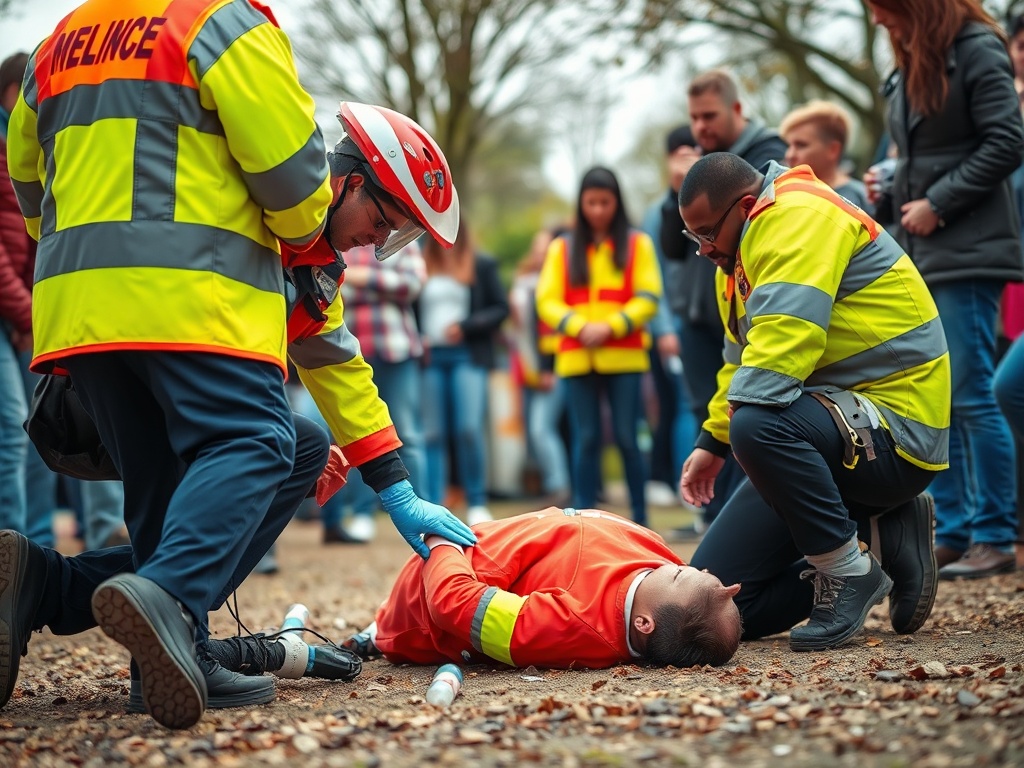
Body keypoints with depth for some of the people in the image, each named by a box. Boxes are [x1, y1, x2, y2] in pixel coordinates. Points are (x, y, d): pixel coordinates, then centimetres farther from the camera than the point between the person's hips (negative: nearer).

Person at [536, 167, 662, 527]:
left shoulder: (637, 244, 6)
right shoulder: (562, 248, 11)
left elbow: (648, 298, 0)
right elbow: (547, 301, 5)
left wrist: (610, 327, -13)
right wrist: (580, 326, -12)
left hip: (624, 358, -1)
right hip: (576, 359, 2)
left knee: (627, 438, -2)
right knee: (585, 439, 2)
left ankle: (640, 517, 6)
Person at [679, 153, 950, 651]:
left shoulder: (799, 216, -15)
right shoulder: (741, 257, 18)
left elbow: (787, 328, -30)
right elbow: (742, 359, 25)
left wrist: (741, 406, -34)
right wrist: (712, 442, 16)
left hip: (895, 431, -10)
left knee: (757, 426, -40)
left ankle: (849, 572, -19)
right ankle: (890, 542, 10)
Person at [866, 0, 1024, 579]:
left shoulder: (977, 52, -7)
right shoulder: (912, 66, 17)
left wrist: (938, 204, -14)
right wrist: (888, 196, 5)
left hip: (968, 251, -9)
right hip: (920, 257, 9)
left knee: (970, 394, -8)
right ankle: (954, 532, 14)